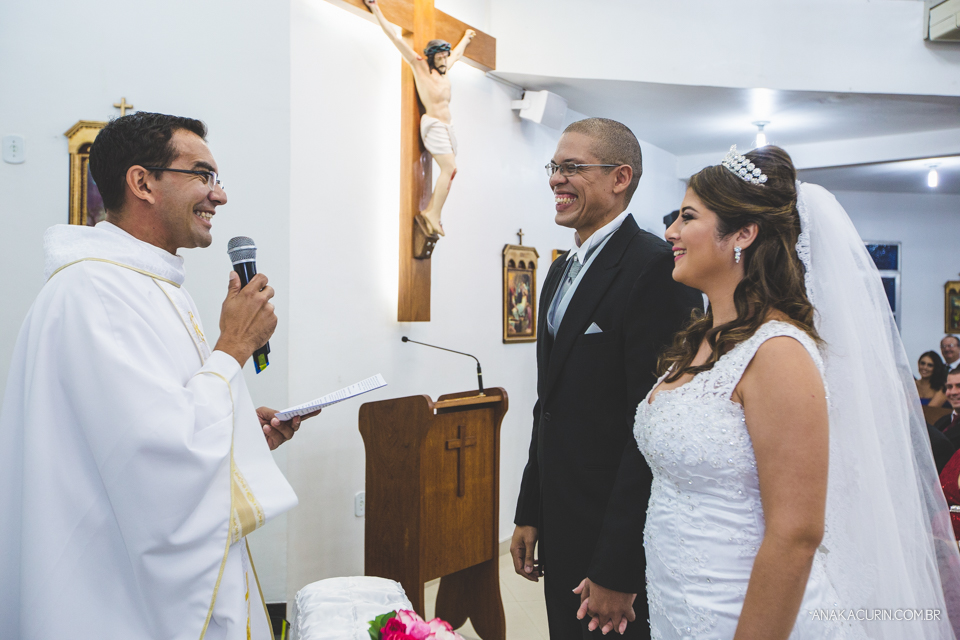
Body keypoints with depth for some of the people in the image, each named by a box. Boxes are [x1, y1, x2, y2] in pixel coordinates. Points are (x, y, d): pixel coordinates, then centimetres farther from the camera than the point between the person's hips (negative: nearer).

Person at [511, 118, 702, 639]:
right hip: (560, 530, 9)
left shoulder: (656, 269, -18)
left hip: (620, 541, -8)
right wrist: (530, 514, 14)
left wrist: (617, 570, -22)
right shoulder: (561, 270, 11)